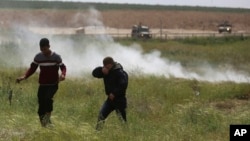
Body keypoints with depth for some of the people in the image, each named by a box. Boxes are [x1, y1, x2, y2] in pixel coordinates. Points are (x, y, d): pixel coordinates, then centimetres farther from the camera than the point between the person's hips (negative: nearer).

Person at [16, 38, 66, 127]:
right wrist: (24, 76, -8)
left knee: (48, 98, -31)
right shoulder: (38, 57, 2)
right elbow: (32, 68, 8)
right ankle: (44, 125, 14)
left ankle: (48, 115, -10)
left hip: (53, 84, -3)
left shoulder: (56, 57, -7)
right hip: (42, 85, 3)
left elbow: (63, 67, -4)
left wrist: (63, 74, -27)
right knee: (41, 105, 0)